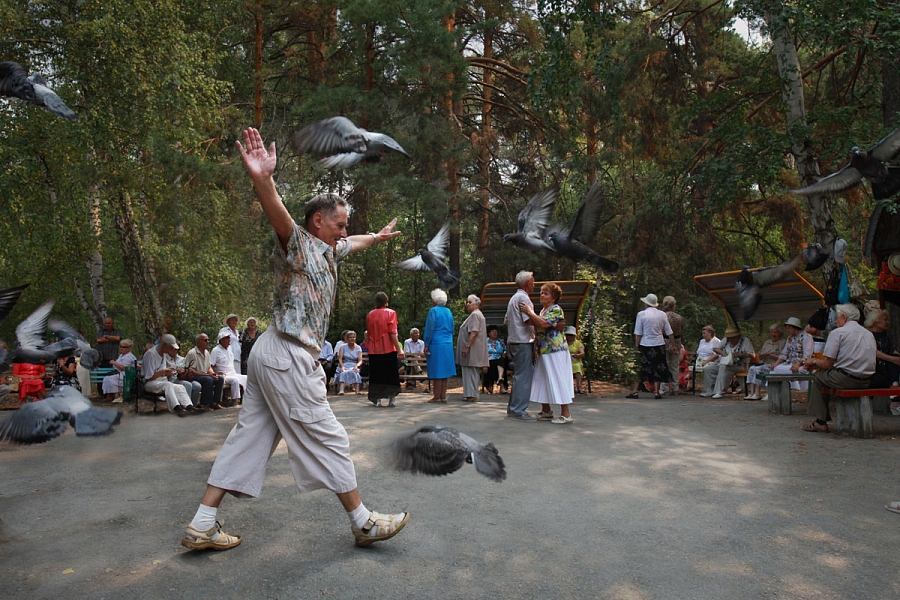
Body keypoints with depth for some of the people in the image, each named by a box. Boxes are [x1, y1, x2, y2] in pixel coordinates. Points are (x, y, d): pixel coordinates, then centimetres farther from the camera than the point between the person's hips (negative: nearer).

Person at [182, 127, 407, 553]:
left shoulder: (327, 250, 19)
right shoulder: (298, 244, -8)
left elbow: (355, 243, 40)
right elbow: (278, 214, -30)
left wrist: (379, 236, 58)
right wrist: (262, 179, -49)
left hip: (272, 355, 10)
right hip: (288, 356, -10)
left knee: (248, 437, 10)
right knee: (327, 440, -1)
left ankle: (202, 526, 15)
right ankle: (363, 523, 11)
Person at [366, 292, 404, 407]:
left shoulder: (369, 315, 6)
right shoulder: (390, 313, -7)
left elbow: (368, 333, 13)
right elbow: (393, 333, -14)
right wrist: (399, 349, -13)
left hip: (373, 350, 3)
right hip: (388, 350, -3)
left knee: (376, 375, 10)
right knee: (390, 375, 7)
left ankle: (377, 399, 9)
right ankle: (388, 399, 4)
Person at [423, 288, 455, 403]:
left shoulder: (433, 311, -9)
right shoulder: (448, 312, 12)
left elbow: (429, 329, -11)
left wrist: (426, 345, -7)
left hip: (436, 344, -7)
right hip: (447, 345, 7)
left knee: (436, 371, -3)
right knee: (444, 371, 9)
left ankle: (437, 396, -1)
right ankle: (443, 396, 11)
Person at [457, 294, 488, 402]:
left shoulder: (475, 315, -13)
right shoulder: (478, 314, 22)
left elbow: (474, 333, -23)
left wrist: (467, 347, -24)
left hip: (472, 348, -11)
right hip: (474, 350, 11)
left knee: (470, 372, -9)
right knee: (472, 372, 12)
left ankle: (472, 395, -9)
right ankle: (472, 394, 15)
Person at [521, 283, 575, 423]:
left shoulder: (556, 310, -9)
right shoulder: (542, 310, 18)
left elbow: (544, 323, -24)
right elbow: (537, 327, 12)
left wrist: (529, 312, -18)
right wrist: (530, 314, 0)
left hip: (555, 351, -9)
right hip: (543, 352, 9)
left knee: (558, 380, -8)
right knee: (543, 380, 11)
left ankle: (566, 414, -4)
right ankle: (546, 411, 20)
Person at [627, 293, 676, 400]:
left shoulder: (641, 314, -5)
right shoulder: (662, 314, 4)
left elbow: (638, 333, -6)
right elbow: (669, 333, 8)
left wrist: (637, 346, 2)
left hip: (645, 345, -2)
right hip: (659, 345, 2)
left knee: (641, 368, 5)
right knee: (658, 368, 9)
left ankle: (634, 391, 4)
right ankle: (656, 392, 7)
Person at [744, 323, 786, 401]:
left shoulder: (783, 342, 2)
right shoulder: (767, 342, 23)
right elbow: (759, 357, 20)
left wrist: (770, 355, -15)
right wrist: (762, 355, -3)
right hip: (764, 365, 6)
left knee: (758, 369, -30)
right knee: (751, 368, -23)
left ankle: (757, 394, -28)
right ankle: (751, 393, -32)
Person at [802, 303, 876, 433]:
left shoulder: (837, 332, -5)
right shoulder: (869, 334, 17)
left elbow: (827, 364, -9)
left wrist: (814, 361, 14)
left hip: (846, 379, -8)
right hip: (866, 381, 8)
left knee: (818, 377, 13)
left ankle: (820, 422, 8)